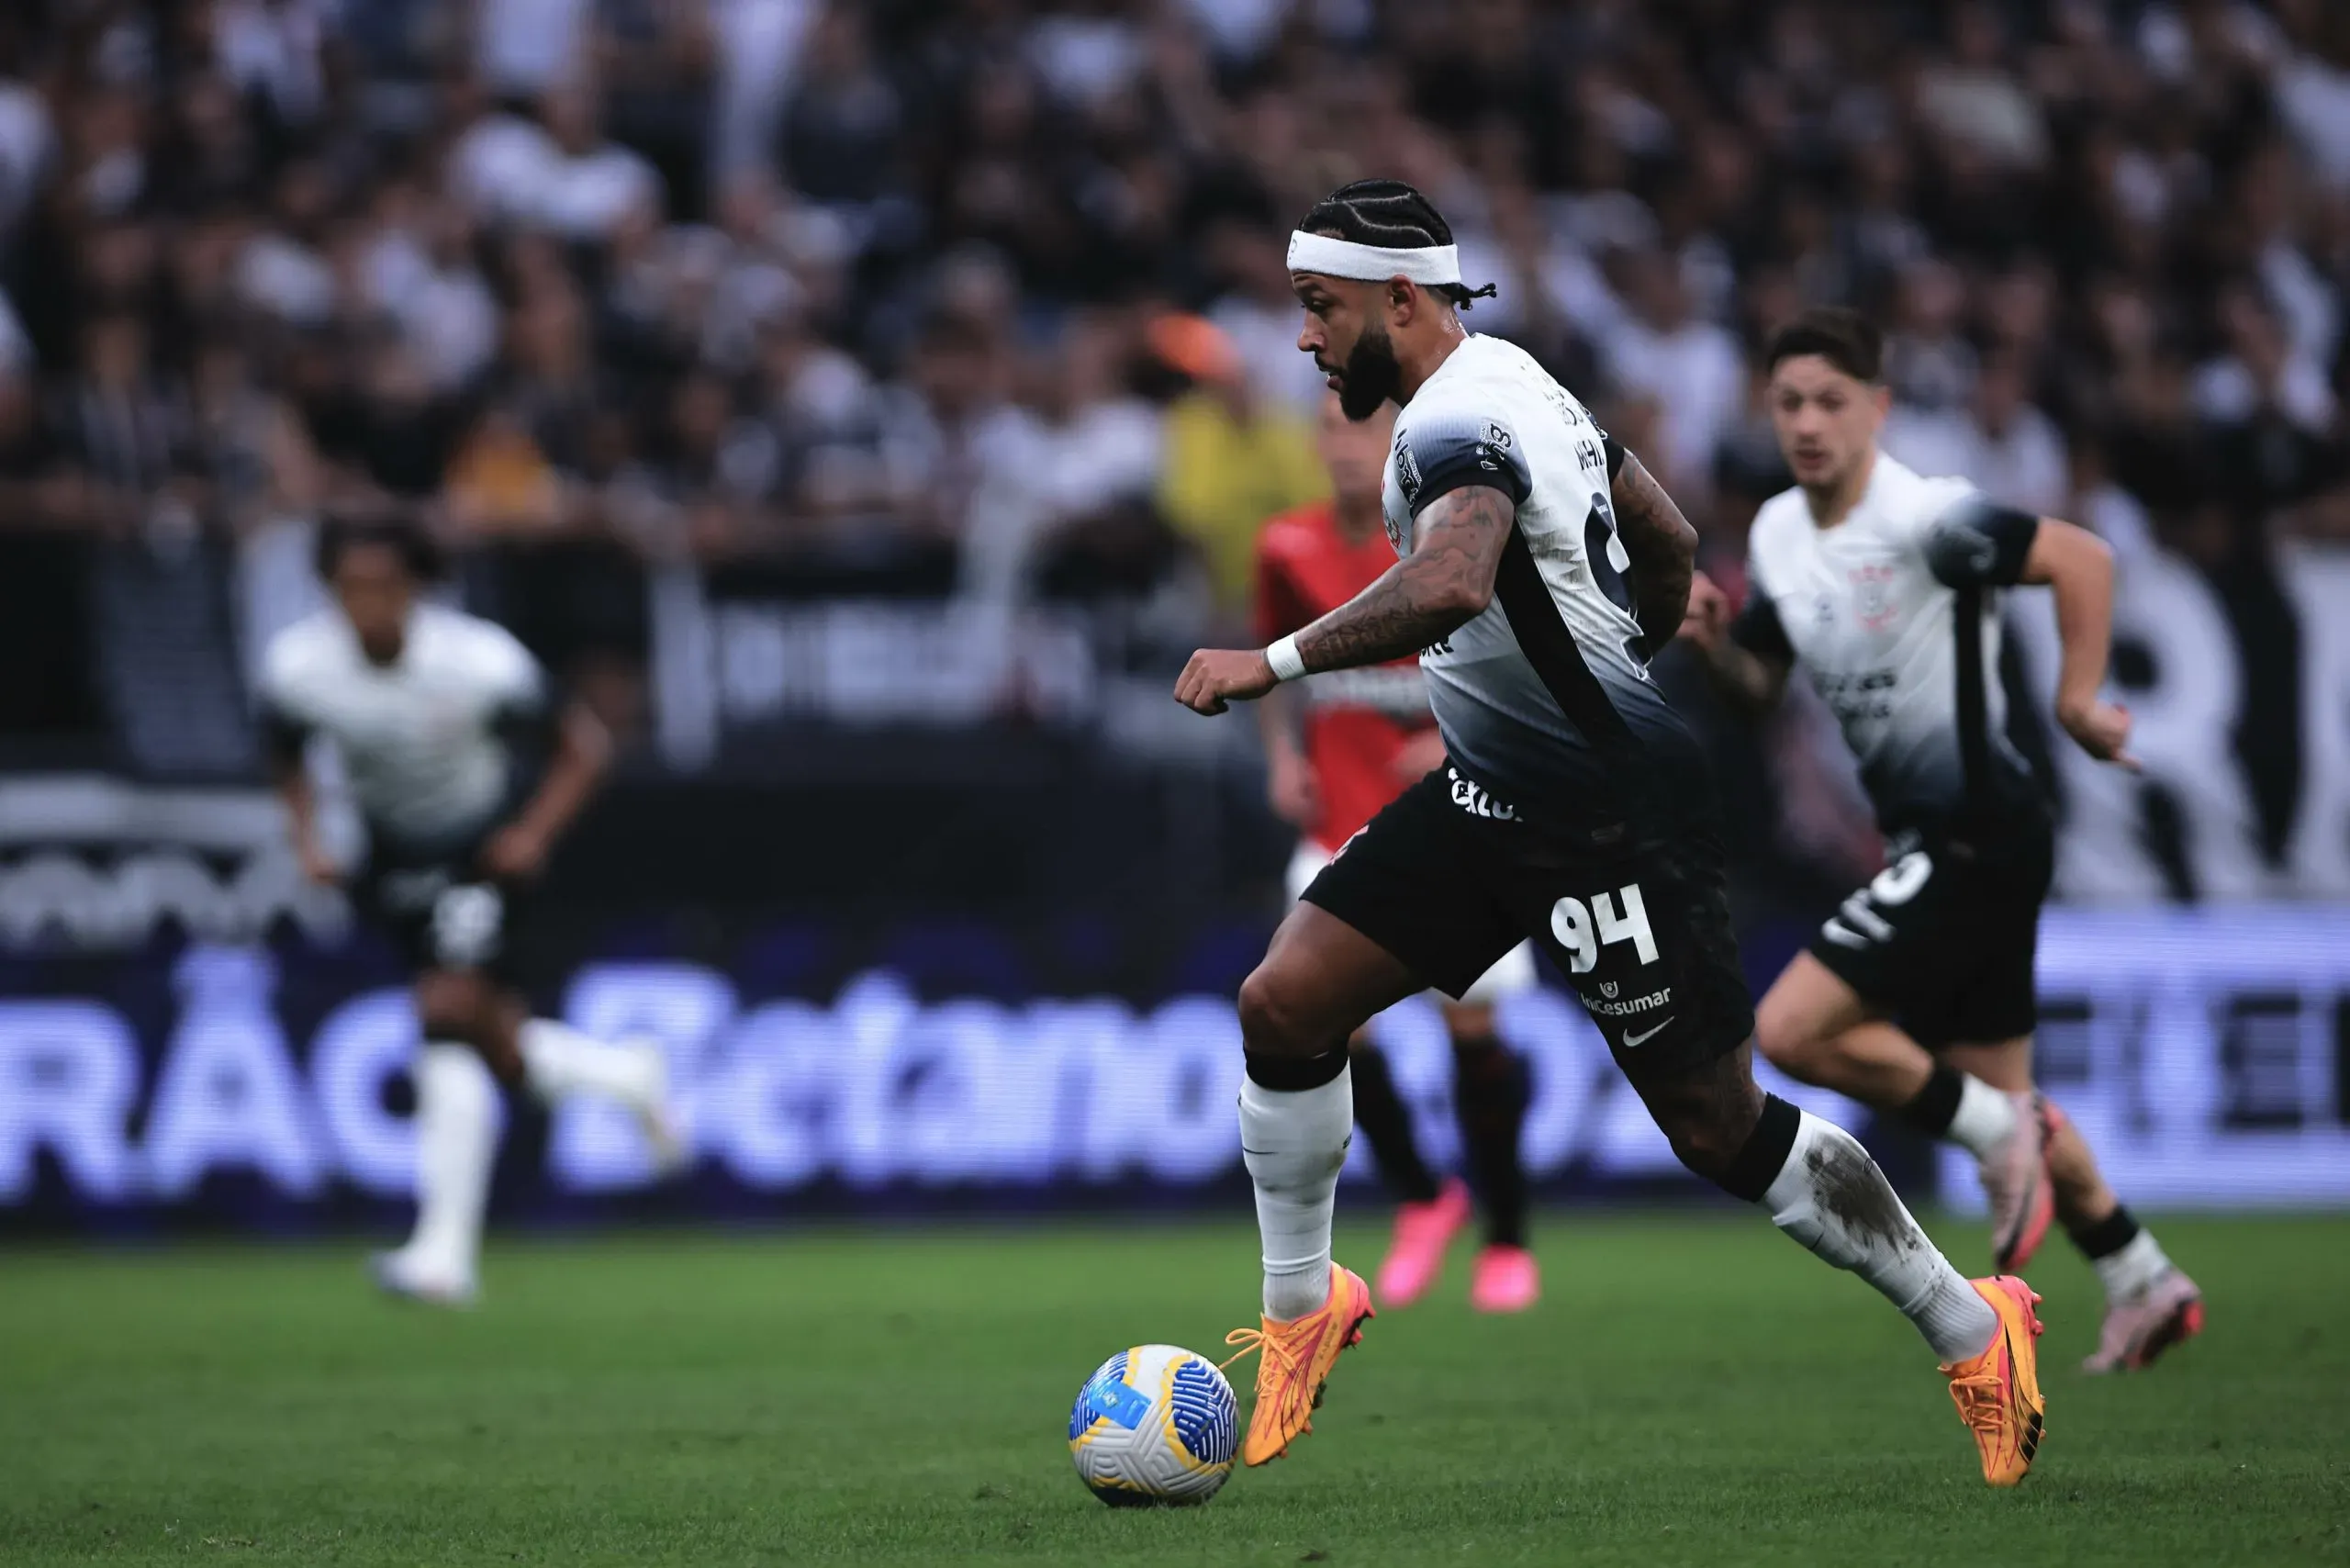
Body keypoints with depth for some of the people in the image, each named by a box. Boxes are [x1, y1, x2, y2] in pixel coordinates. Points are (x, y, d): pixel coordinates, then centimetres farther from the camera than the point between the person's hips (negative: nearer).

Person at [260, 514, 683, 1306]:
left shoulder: (481, 663, -25)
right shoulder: (297, 667, -16)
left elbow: (582, 744, -11)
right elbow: (288, 757, 7)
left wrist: (533, 833, -23)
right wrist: (307, 837, -10)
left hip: (483, 853, -4)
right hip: (395, 860, 4)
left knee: (448, 1013, -22)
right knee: (503, 1051, 4)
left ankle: (446, 1253, -21)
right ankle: (630, 1076, 38)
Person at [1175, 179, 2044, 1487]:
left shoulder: (1456, 422, -21)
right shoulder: (1517, 381, 10)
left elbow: (1448, 586, -42)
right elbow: (1669, 543, 21)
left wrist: (1273, 663, -36)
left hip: (1618, 818, -10)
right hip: (1494, 795, 10)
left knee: (1720, 1130, -2)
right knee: (1284, 1004, 1)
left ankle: (1972, 1329, 14)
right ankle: (1303, 1307, 16)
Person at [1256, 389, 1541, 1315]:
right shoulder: (1289, 551, 0)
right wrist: (1283, 754, 2)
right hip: (1342, 820, 3)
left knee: (1470, 1020, -5)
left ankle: (1507, 1241, 11)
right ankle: (1420, 1202, 13)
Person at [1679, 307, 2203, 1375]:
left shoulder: (1925, 518, -19)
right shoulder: (1777, 534, 7)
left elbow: (2080, 557, -23)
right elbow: (1761, 683, 16)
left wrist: (2077, 699, -24)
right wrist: (1712, 640, -4)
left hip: (1975, 835, -9)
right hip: (1922, 838, 9)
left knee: (1793, 1030, -15)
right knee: (1993, 1092, 16)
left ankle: (2002, 1134, -1)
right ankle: (2145, 1286, 27)